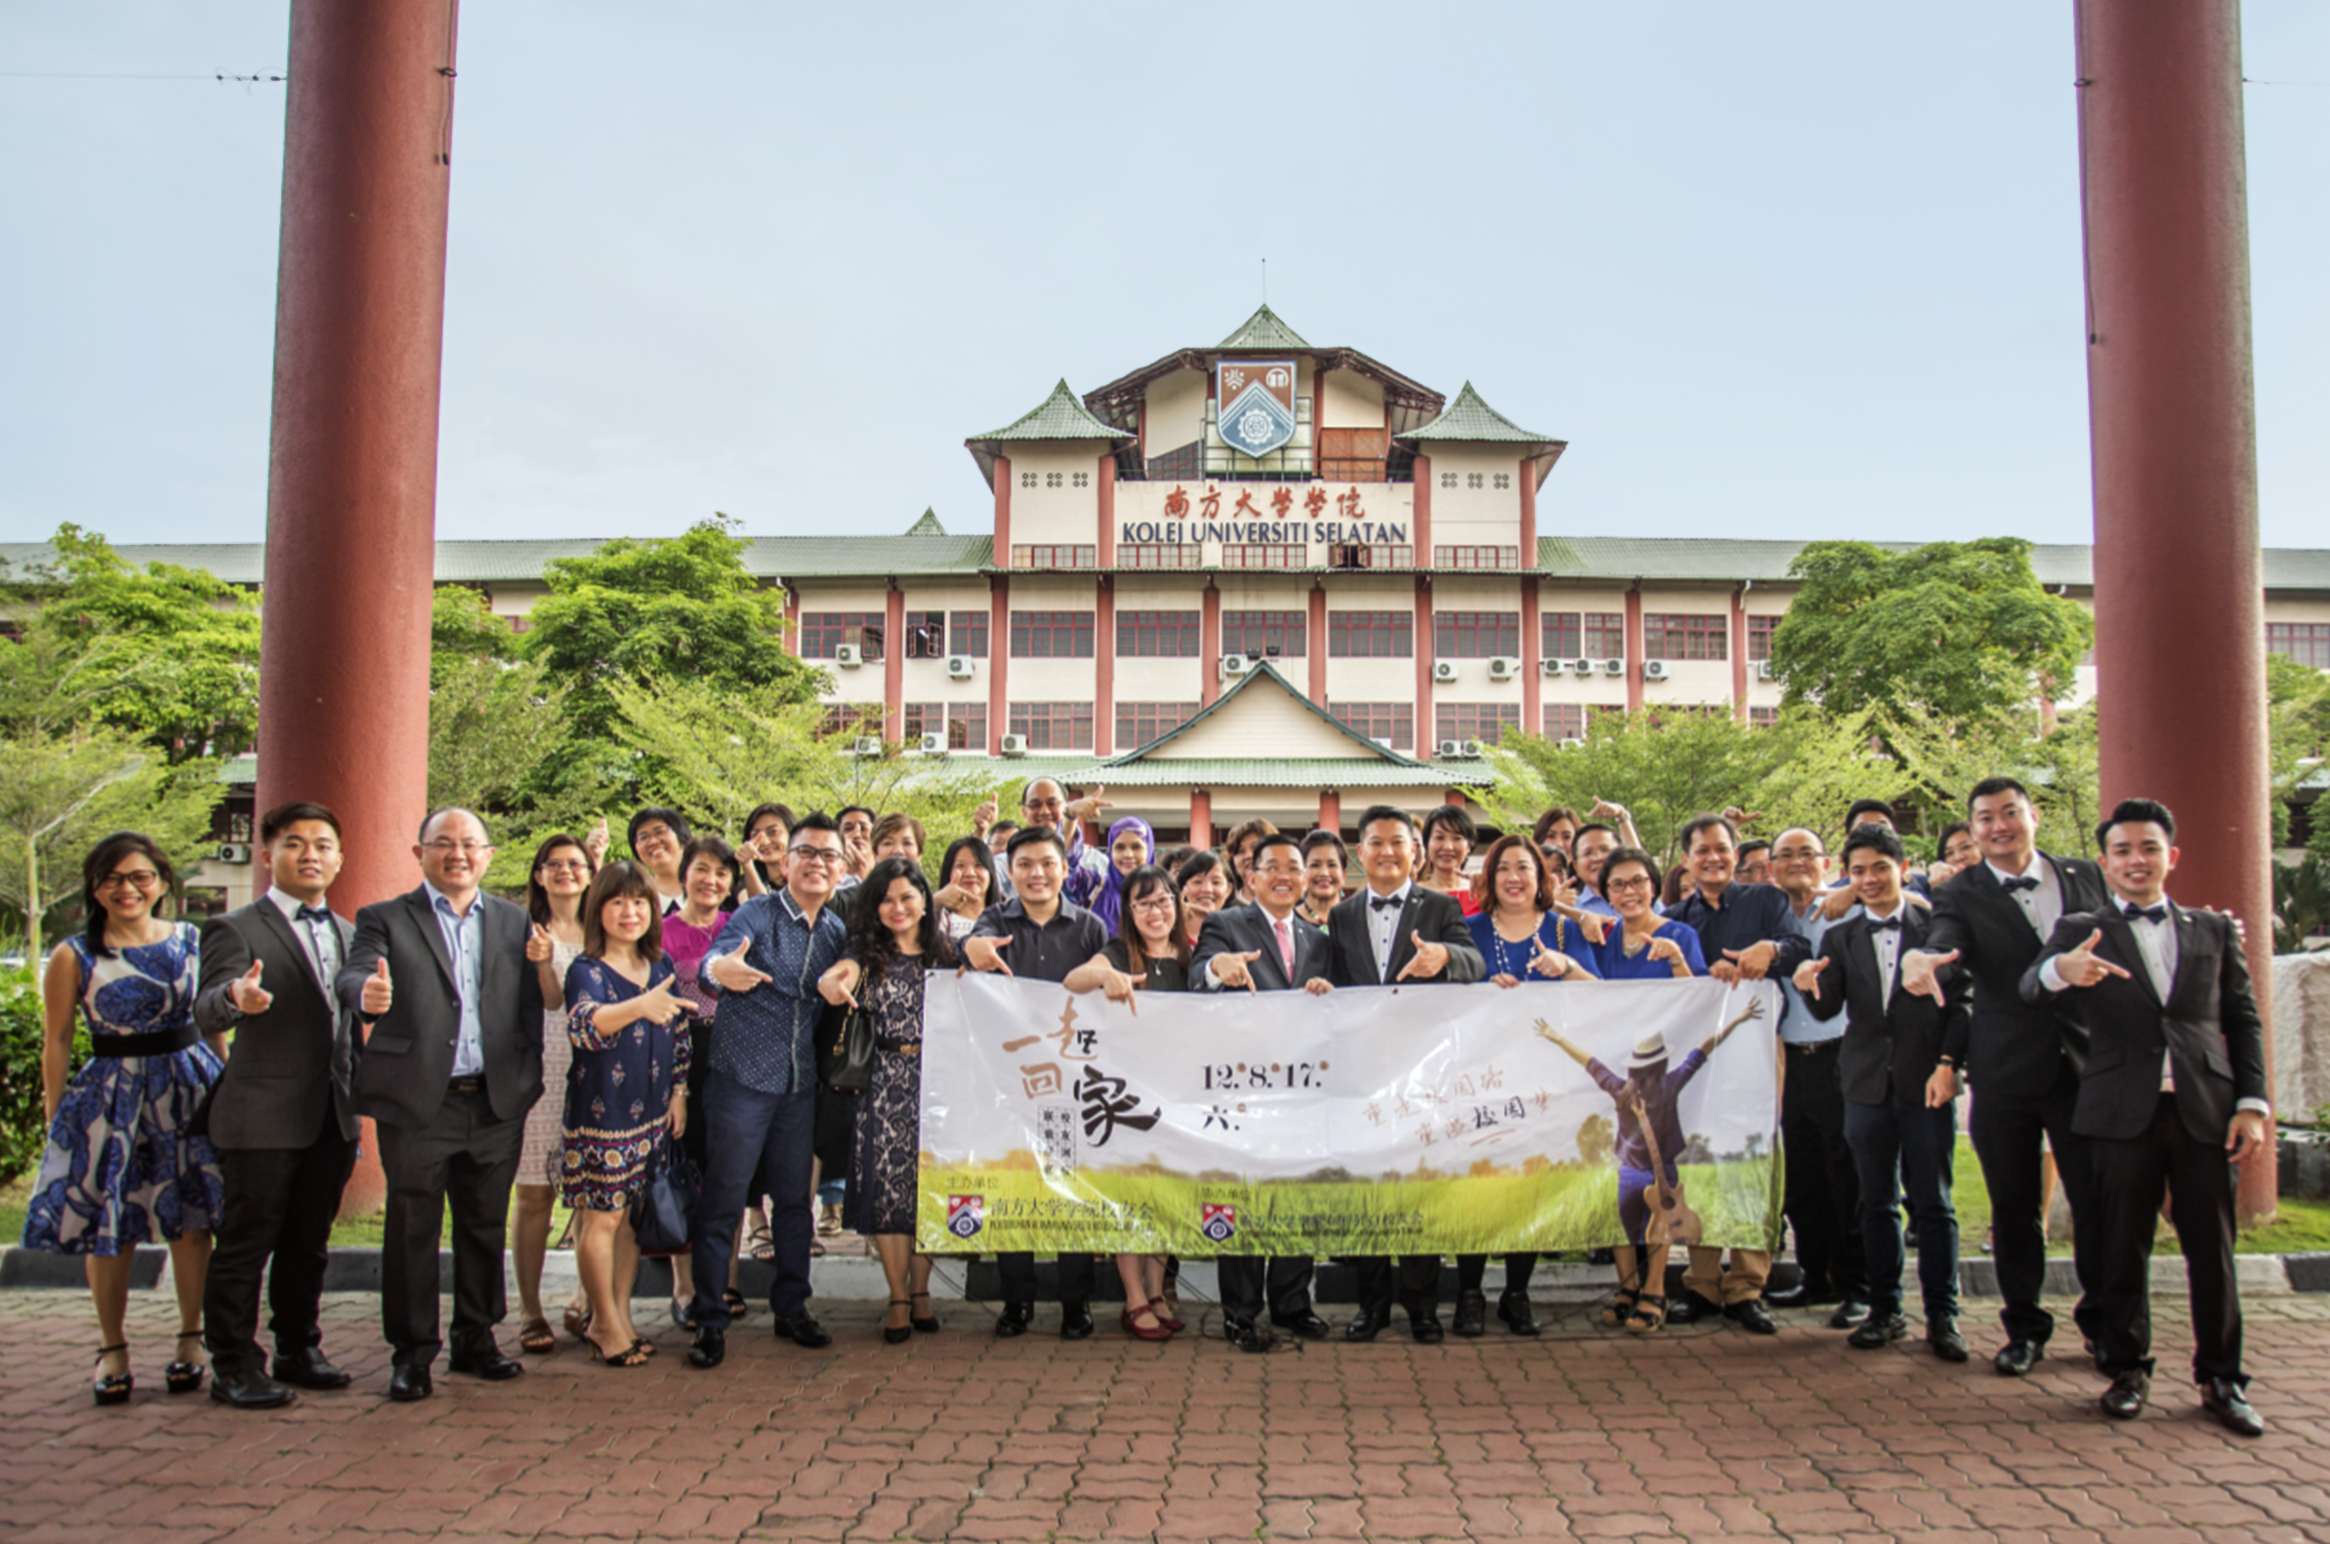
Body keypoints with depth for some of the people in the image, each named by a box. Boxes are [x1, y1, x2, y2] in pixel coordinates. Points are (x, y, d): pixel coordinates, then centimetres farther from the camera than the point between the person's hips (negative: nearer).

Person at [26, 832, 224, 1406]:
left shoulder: (192, 942, 3)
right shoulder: (73, 957, -3)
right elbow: (57, 1042, 0)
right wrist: (54, 1120, -1)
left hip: (189, 1087, 2)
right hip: (111, 1095, -1)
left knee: (191, 1219, 5)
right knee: (109, 1228, 4)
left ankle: (190, 1339, 19)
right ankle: (112, 1348, 19)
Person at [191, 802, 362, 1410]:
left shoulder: (347, 935, 14)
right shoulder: (236, 930, -6)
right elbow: (206, 1013, -20)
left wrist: (357, 1090, 8)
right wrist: (235, 999, -42)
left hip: (331, 1118, 6)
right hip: (263, 1118, -6)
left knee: (309, 1243, 14)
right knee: (245, 1244, 2)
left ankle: (299, 1349, 26)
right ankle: (234, 1366, 11)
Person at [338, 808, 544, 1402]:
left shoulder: (515, 922, 12)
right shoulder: (385, 919, 3)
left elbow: (530, 1005, 10)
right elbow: (352, 975, -15)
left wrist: (527, 1079, 1)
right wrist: (367, 995, -39)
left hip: (497, 1103, 3)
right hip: (417, 1104, -3)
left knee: (486, 1227, 11)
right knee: (412, 1231, 4)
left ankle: (477, 1340, 25)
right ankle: (412, 1354, 16)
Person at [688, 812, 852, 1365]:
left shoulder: (837, 930, 7)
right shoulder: (757, 914, -8)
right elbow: (718, 956, -27)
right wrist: (719, 968, -49)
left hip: (800, 1085, 5)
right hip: (741, 1077, -5)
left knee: (794, 1198, 12)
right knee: (723, 1200, 0)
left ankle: (791, 1308, 26)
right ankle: (711, 1321, 9)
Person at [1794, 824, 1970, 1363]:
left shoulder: (1938, 925, 2)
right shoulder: (1839, 938, 9)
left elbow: (1961, 1002, 0)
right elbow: (1827, 1010, -1)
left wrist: (1948, 1064, -11)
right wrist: (1808, 986, -23)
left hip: (1927, 1082, -2)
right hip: (1867, 1084, 3)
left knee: (1933, 1202, 2)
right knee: (1877, 1202, 9)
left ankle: (1942, 1315, 11)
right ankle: (1885, 1309, 18)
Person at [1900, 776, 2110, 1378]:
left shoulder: (2085, 877, 6)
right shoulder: (1961, 895, -2)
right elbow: (1944, 945, -21)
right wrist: (1919, 961, -45)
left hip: (2087, 1064, 1)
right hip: (2006, 1073, -1)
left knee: (2098, 1200, 6)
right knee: (2014, 1206, 8)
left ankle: (2104, 1321, 27)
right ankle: (2025, 1327, 24)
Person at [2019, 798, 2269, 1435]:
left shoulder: (2215, 930, 14)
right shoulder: (2079, 932, 8)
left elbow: (2243, 1021, 12)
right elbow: (2030, 989, -9)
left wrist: (2252, 1105, 1)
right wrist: (2061, 969, -33)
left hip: (2205, 1109, 1)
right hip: (2122, 1112, -1)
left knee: (2212, 1248, 4)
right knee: (2123, 1246, 4)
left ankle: (2221, 1378, 16)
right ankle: (2127, 1369, 17)